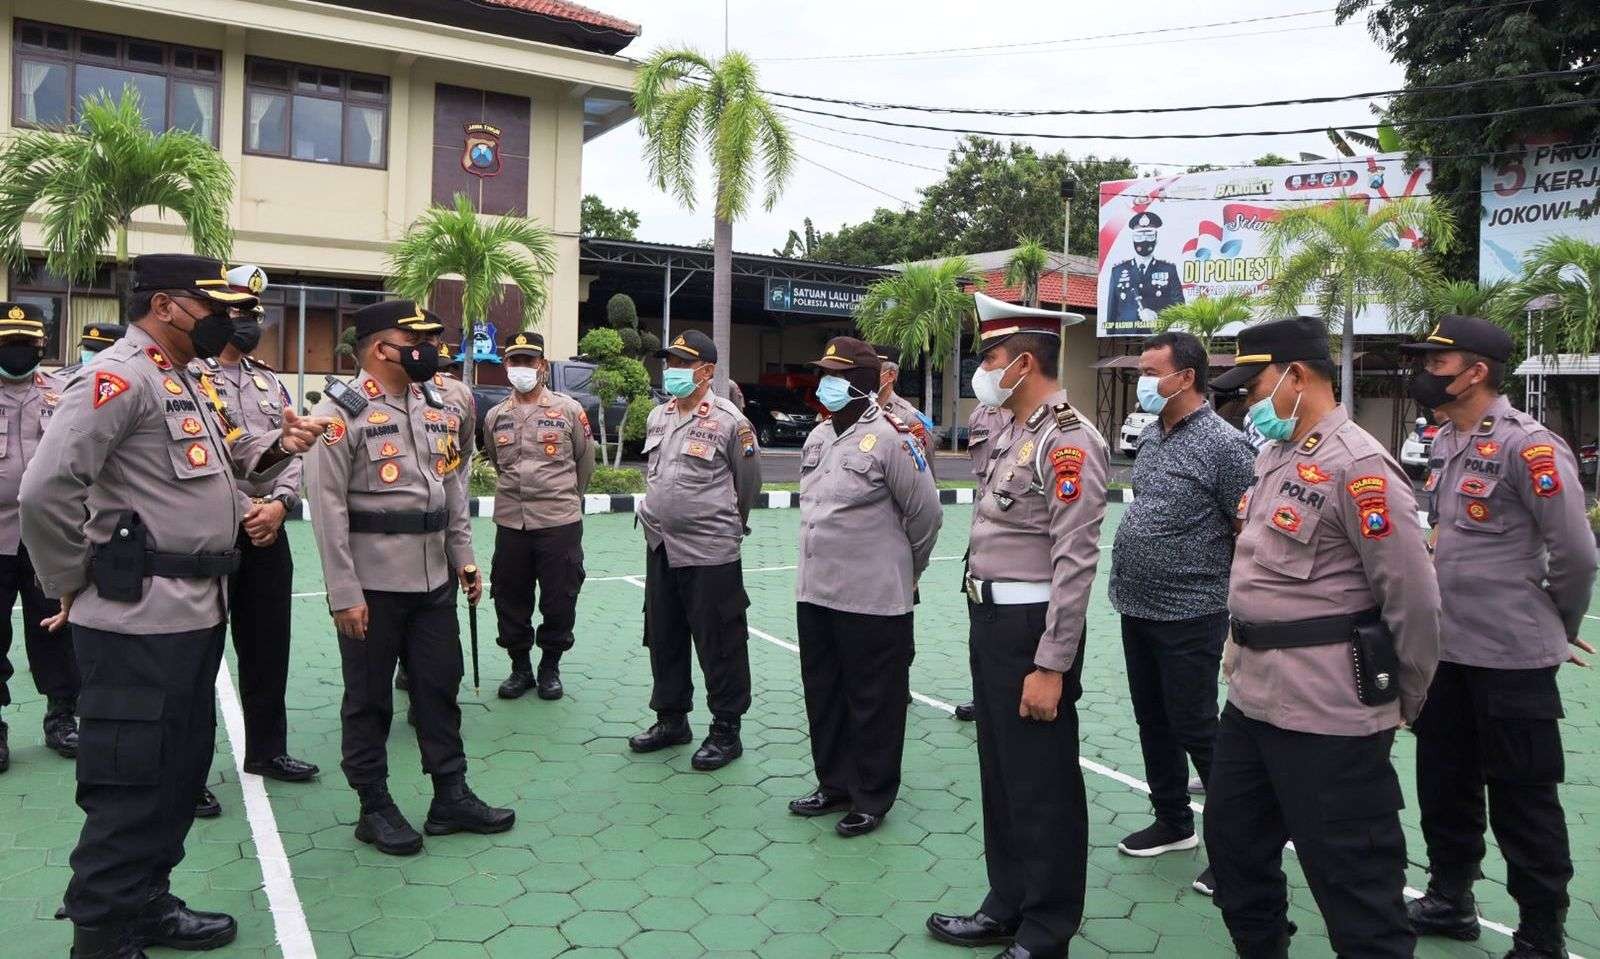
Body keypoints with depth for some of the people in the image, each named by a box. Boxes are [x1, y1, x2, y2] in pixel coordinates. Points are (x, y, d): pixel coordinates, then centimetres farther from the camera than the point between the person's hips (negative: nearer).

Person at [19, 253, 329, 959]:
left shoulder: (185, 382, 16)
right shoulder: (118, 376, -14)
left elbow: (226, 462, 22)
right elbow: (46, 491, -22)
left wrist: (280, 445, 2)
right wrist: (71, 583, -11)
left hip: (195, 611, 10)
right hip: (138, 620, -10)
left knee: (181, 769, 18)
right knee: (130, 784, 0)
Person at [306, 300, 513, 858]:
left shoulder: (433, 406, 10)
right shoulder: (342, 411, -12)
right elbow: (327, 508, -15)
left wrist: (464, 557, 11)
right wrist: (344, 595, -17)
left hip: (434, 581, 7)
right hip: (372, 586, -6)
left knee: (440, 689, 13)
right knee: (369, 699, 8)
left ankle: (451, 797, 24)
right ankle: (375, 808, 22)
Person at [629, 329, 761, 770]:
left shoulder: (729, 421, -10)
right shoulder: (657, 417, 10)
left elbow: (749, 483, -2)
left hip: (710, 553, -7)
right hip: (660, 548, 7)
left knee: (719, 646, 2)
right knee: (663, 640, 16)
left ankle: (726, 731, 15)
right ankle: (672, 719, 32)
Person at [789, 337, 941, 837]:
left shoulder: (891, 437, -13)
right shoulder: (818, 435, 10)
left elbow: (926, 514, -8)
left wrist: (906, 568, 4)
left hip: (873, 598, -7)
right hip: (815, 591, 8)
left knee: (873, 701, 6)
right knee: (823, 693, 17)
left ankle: (871, 799, 20)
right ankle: (834, 784, 33)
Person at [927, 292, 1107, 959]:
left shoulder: (1069, 441, -17)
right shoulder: (1011, 434, 12)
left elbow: (1075, 563, -21)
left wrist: (1051, 666, -22)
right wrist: (986, 628, 15)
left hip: (1030, 628, -9)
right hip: (990, 622, 9)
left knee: (1043, 787, 5)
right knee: (1000, 775, 19)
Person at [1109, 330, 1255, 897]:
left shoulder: (1224, 444, -15)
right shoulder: (1151, 436, 9)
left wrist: (1233, 602, -10)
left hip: (1189, 616, -8)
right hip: (1137, 609, 8)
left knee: (1195, 729, 0)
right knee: (1153, 722, 17)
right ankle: (1172, 823, 33)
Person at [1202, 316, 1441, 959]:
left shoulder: (1358, 466, -17)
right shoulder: (1273, 454, 12)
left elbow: (1413, 598, -16)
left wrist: (1404, 701, -5)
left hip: (1327, 713, -9)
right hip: (1252, 695, 10)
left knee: (1354, 882, 3)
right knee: (1233, 841, 21)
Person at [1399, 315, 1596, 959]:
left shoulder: (1528, 446, -17)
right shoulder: (1446, 443, 9)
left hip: (1511, 658, -8)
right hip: (1444, 650, 8)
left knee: (1521, 801, 6)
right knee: (1444, 785, 19)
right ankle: (1449, 901, 37)